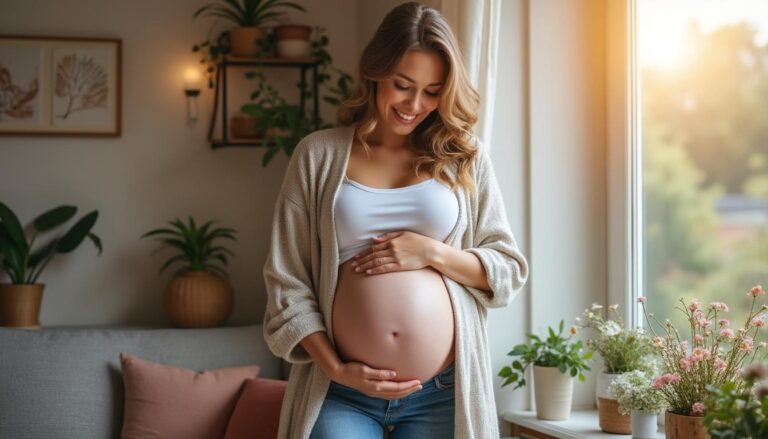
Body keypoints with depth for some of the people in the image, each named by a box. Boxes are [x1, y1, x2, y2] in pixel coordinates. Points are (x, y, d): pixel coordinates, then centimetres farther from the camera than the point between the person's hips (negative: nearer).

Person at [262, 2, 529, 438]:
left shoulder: (465, 157, 7)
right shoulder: (319, 155, 3)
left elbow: (510, 269, 7)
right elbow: (286, 281, 2)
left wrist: (432, 253, -9)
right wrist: (334, 368, -8)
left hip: (443, 393, 1)